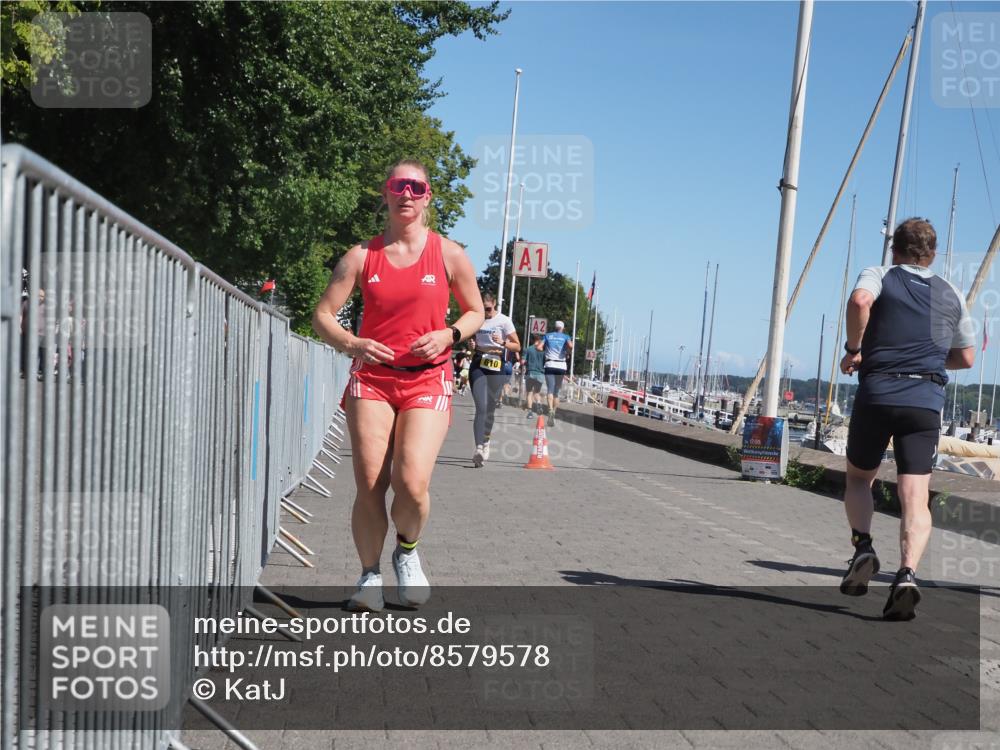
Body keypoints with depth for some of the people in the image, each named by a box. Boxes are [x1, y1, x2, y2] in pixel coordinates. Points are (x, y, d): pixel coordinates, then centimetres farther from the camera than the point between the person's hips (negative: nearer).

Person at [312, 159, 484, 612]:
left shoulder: (449, 255, 5)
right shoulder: (361, 256, 6)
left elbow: (476, 312, 13)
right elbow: (323, 314, 5)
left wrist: (448, 336, -8)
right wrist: (351, 343, -16)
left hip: (427, 380, -1)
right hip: (371, 377, 1)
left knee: (412, 482, -17)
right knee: (369, 484, -5)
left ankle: (407, 551, 15)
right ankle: (370, 576, 14)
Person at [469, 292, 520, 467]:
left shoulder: (504, 321, -2)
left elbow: (517, 346, -1)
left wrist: (502, 343, -19)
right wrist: (472, 345, 3)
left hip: (497, 367, -1)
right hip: (478, 365, 1)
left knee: (490, 408, 10)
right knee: (481, 407, -14)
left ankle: (486, 441, 33)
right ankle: (479, 448, -24)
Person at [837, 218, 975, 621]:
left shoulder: (879, 275, 7)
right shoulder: (952, 295, 19)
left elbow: (860, 300, -18)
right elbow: (966, 357, 23)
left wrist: (854, 348, -6)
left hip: (877, 394, -1)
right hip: (927, 402, 2)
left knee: (858, 478, 20)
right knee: (915, 499, -3)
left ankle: (863, 546, -1)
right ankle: (907, 573, -23)